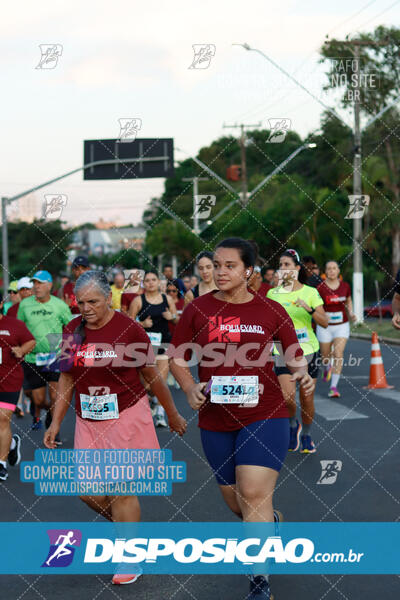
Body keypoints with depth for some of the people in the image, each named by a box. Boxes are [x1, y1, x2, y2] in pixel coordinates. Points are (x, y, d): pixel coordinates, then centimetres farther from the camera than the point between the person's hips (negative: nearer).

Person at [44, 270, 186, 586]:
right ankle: (129, 524, 33)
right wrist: (56, 423, 10)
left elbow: (152, 375, -2)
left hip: (126, 415, -5)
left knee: (122, 490, -3)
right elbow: (67, 379, 12)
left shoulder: (129, 329, -11)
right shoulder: (72, 331, 2)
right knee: (89, 491, 3)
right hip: (88, 421, 5)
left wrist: (173, 415, 7)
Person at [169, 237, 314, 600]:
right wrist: (190, 388, -13)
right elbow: (177, 357, 4)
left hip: (264, 414, -3)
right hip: (216, 419, 3)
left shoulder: (270, 311, -2)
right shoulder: (199, 308, -1)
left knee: (254, 493, -15)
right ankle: (270, 522, 50)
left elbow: (295, 353, 8)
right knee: (233, 497, 15)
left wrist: (302, 373, -14)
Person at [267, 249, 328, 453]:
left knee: (307, 399, 4)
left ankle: (306, 435, 29)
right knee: (287, 397, -16)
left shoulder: (310, 292, -1)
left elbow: (324, 323, -5)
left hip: (309, 351, 0)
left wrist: (309, 309, -20)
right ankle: (293, 425, 16)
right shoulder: (272, 294, 3)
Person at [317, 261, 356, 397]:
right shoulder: (320, 288, -10)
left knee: (338, 354, -13)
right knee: (325, 355, 11)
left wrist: (351, 313, 1)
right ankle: (327, 367, 50)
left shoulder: (345, 286, 0)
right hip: (325, 326, -1)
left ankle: (334, 387, -11)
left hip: (342, 326, 1)